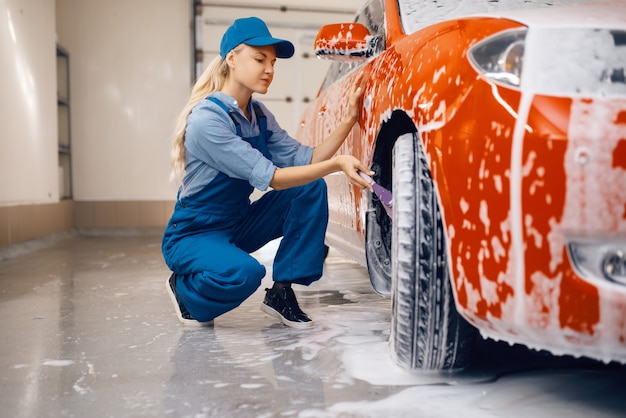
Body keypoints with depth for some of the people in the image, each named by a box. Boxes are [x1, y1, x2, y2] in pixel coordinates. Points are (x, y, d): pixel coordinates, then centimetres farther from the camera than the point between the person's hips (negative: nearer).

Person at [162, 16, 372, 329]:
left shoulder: (259, 115, 2)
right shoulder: (206, 118, -24)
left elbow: (303, 159, -6)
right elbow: (268, 177, -29)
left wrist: (349, 119, -16)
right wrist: (336, 164, -37)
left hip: (239, 224, 8)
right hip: (194, 235, -8)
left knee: (311, 187, -11)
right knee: (244, 272, -38)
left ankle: (282, 292, -5)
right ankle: (185, 287, -2)